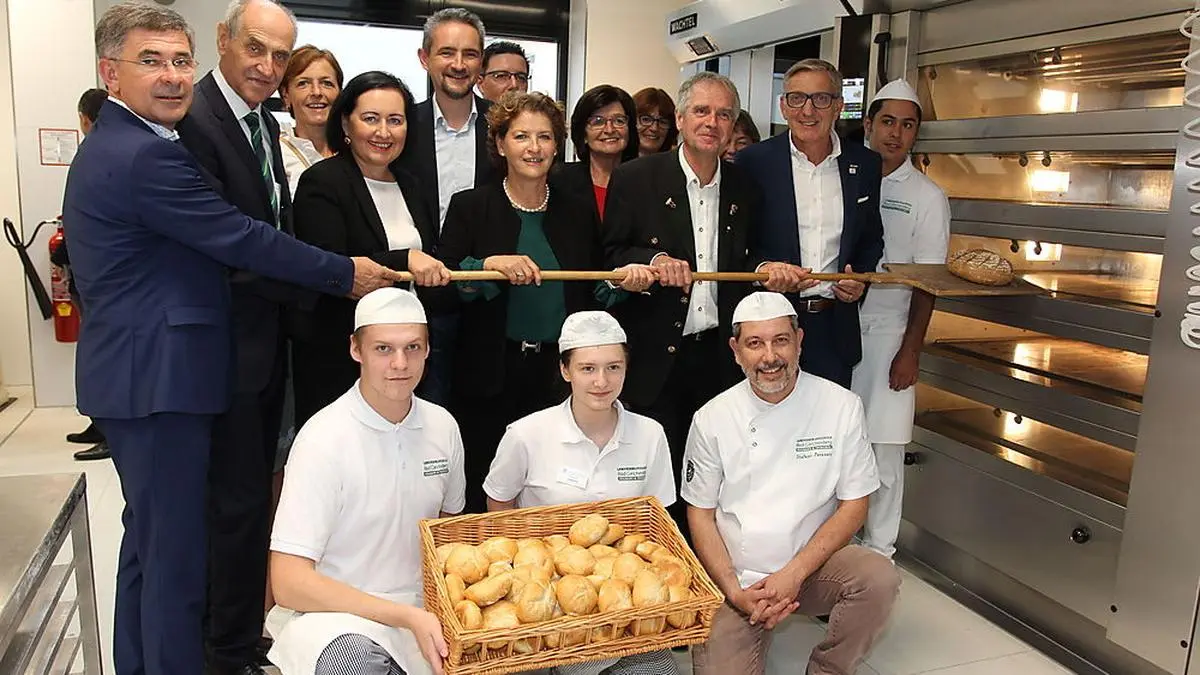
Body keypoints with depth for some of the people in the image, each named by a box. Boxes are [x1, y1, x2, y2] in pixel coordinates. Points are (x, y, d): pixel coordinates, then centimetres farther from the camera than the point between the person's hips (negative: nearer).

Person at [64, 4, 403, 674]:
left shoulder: (112, 145, 15)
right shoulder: (148, 156, -20)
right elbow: (242, 240, -18)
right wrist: (347, 274, -8)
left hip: (136, 376, 11)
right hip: (159, 381, -11)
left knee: (149, 539, 23)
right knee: (177, 555, 0)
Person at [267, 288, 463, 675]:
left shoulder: (443, 426, 1)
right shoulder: (323, 438, -16)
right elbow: (289, 584, -19)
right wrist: (407, 618, -25)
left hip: (420, 611, 7)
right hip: (335, 615, -6)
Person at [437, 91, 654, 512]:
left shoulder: (579, 212, 9)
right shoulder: (470, 207, 1)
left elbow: (592, 295, 14)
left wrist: (623, 282, -6)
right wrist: (489, 265, -22)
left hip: (561, 374, 2)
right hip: (491, 376, -2)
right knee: (485, 494, 6)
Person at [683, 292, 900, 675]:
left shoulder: (842, 407, -6)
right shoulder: (711, 420, -5)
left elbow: (854, 506, -3)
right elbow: (700, 514, 1)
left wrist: (794, 574, -13)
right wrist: (735, 592, -10)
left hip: (813, 565, 1)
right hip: (735, 579, -1)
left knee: (880, 579, -27)